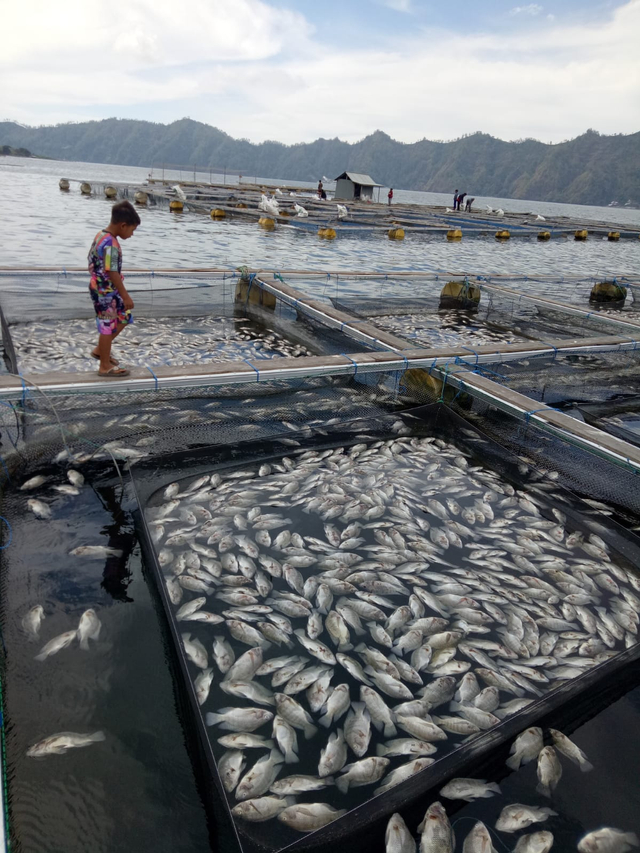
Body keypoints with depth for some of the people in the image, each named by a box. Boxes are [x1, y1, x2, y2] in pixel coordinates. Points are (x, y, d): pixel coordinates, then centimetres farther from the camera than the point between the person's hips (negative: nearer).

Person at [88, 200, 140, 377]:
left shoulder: (100, 235, 6)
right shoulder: (111, 245, -24)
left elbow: (92, 260, 16)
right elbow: (113, 273, -27)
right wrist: (126, 296, -24)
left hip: (99, 288, 10)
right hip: (106, 292, -10)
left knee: (124, 317, 20)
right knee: (108, 326, 1)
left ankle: (100, 350, 31)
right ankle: (105, 366, 14)